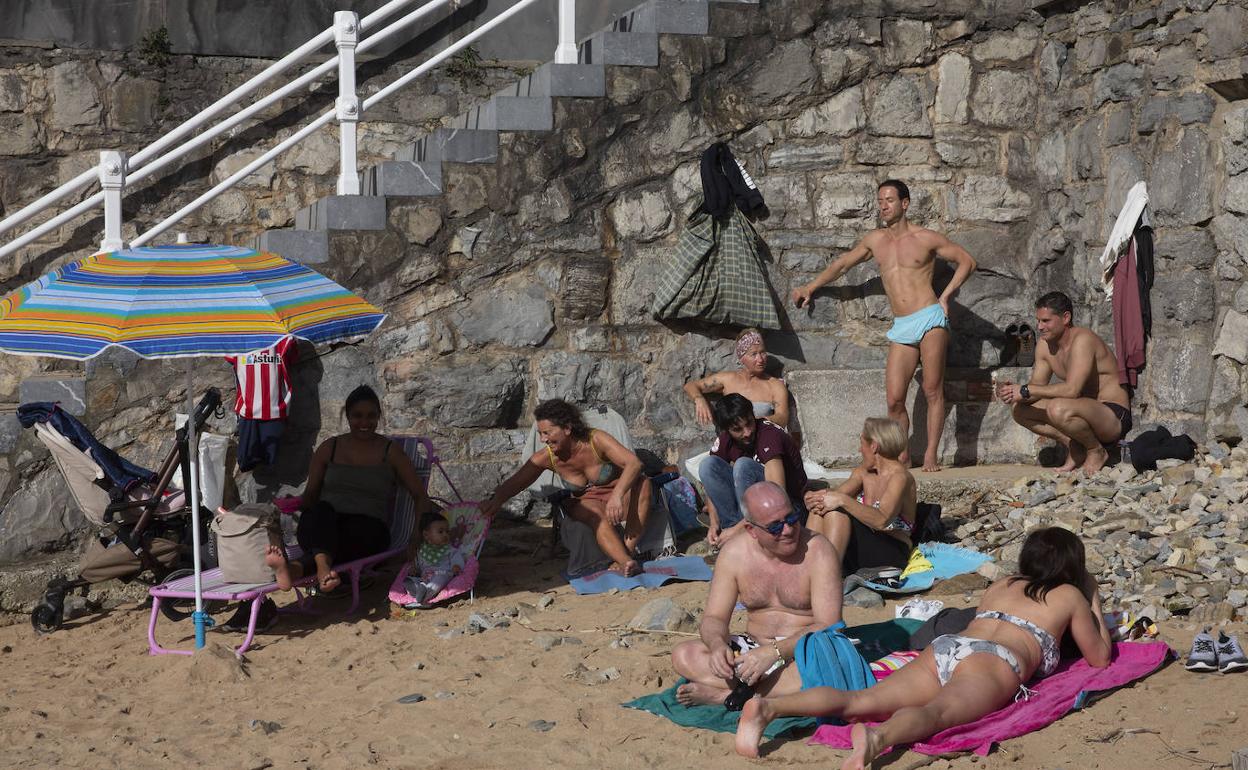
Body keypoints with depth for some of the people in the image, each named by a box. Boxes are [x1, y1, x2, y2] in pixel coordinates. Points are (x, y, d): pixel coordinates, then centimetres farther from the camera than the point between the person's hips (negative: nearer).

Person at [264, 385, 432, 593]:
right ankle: (323, 567, -66)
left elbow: (420, 496, 11)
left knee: (349, 535, -38)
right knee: (322, 509, -36)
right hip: (324, 524, 1)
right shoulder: (329, 448, 19)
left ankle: (294, 569, -67)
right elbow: (310, 493, 21)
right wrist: (294, 507, -1)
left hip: (368, 529, -1)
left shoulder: (391, 452, 12)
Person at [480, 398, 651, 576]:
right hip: (586, 503, 1)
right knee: (597, 517, -36)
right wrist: (496, 500, -35)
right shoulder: (546, 458, -14)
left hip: (619, 500, -1)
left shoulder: (596, 440, -24)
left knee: (642, 483, -34)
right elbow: (513, 484, -11)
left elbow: (634, 463, -34)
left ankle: (628, 550, -39)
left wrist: (617, 495, -51)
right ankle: (626, 561, -59)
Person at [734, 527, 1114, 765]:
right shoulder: (1070, 595, 25)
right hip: (994, 662, -5)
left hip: (946, 645, 5)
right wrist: (1094, 603, 49)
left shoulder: (1000, 586, 38)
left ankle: (769, 706, -40)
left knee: (860, 700, -15)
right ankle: (876, 738, -69)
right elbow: (1099, 656, 33)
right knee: (937, 712, -34)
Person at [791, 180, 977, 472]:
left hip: (929, 318, -4)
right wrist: (810, 287, 28)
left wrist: (946, 295, -2)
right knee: (894, 399, -5)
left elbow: (967, 261, 7)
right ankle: (902, 454, 8)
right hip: (901, 327, 4)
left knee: (932, 390, -7)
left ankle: (931, 455, -3)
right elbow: (842, 263, 28)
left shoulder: (926, 238, 3)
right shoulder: (875, 240, 15)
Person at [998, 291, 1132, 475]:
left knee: (1058, 409, -37)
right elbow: (1037, 387, 5)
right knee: (1019, 409, -1)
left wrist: (1025, 391, -29)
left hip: (1115, 417, -9)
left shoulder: (1083, 339, -21)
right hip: (1088, 411, 9)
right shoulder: (1044, 346, 5)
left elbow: (1072, 389, -32)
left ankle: (1097, 451, -9)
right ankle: (1074, 447, 3)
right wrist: (1014, 392, -17)